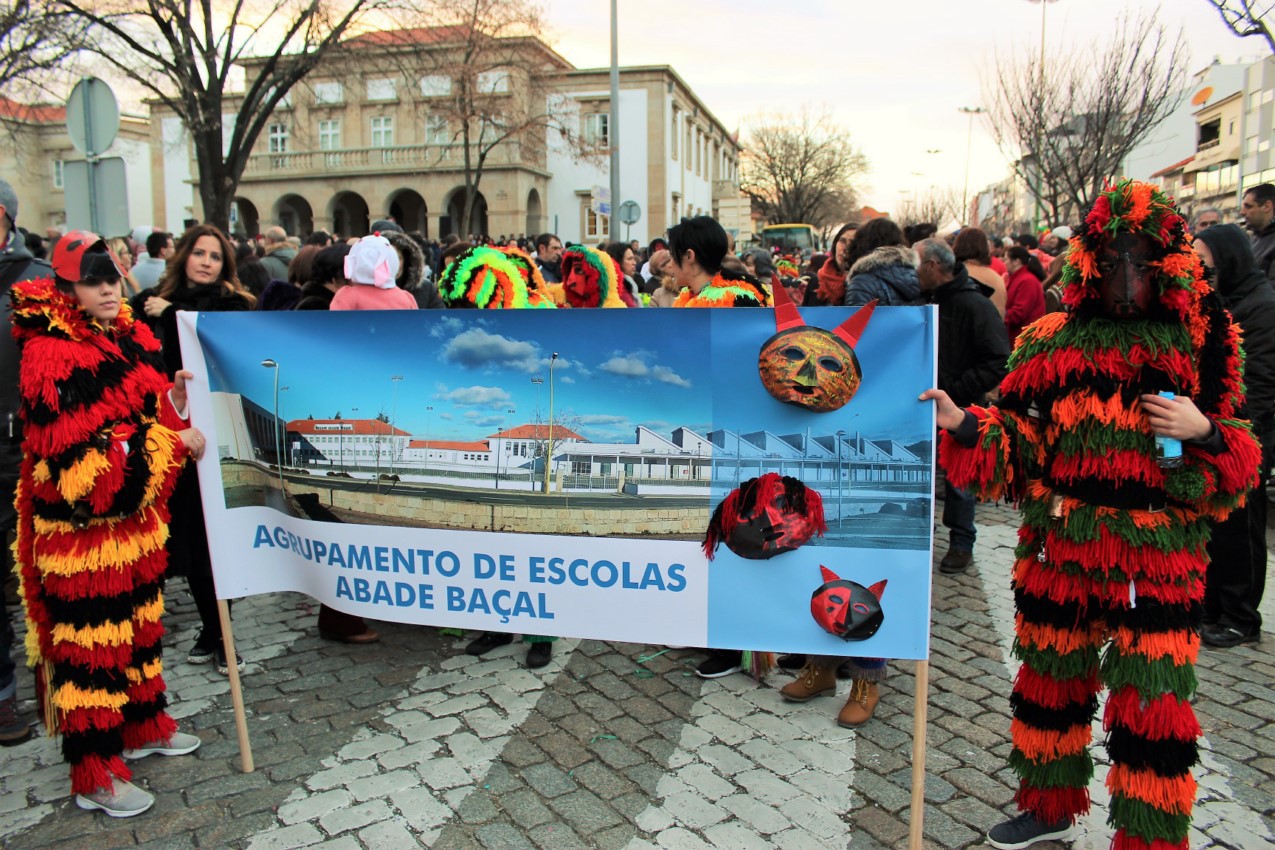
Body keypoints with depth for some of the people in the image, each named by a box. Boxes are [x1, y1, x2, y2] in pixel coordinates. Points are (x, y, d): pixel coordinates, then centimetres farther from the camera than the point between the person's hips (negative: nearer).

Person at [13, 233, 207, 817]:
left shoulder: (131, 339, 7)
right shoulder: (51, 355, -17)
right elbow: (80, 449, -23)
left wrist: (174, 397, -3)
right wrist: (172, 441, -19)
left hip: (135, 516, 8)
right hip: (79, 525, -8)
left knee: (140, 621, 19)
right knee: (91, 638, 0)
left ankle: (143, 725, 37)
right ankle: (94, 776, 13)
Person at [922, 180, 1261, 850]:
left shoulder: (1202, 341, 0)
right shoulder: (1054, 340, 1)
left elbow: (1238, 462, 6)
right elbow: (1016, 440, 2)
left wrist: (1204, 432, -14)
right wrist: (961, 423, -15)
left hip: (1157, 556, -2)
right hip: (1058, 547, 2)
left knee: (1152, 702, 2)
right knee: (1050, 680, 16)